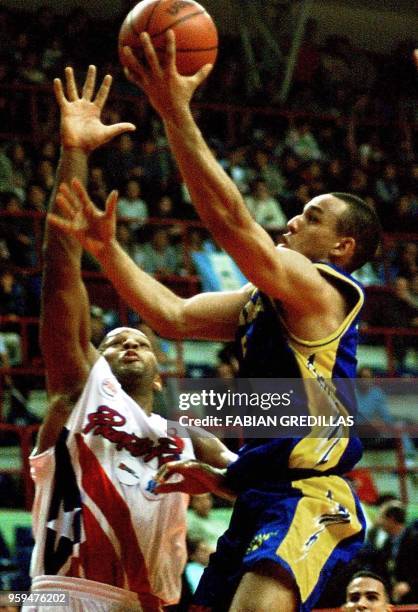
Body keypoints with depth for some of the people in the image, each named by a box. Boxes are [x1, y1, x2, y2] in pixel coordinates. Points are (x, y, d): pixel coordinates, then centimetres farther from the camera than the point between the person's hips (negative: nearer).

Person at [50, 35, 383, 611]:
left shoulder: (319, 289, -9)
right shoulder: (262, 299, 20)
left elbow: (232, 223, -22)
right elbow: (174, 317, 14)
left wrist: (176, 112, -23)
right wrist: (106, 248, 3)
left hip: (308, 501, -10)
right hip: (262, 498, 10)